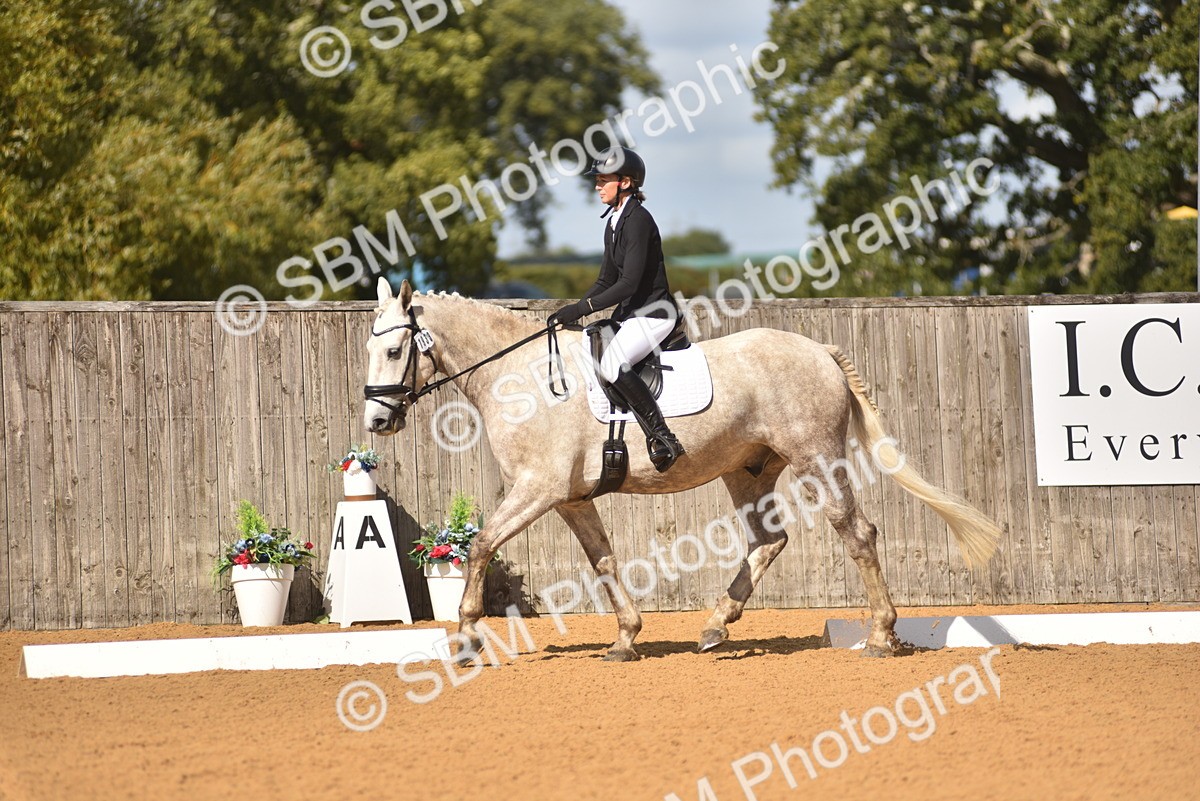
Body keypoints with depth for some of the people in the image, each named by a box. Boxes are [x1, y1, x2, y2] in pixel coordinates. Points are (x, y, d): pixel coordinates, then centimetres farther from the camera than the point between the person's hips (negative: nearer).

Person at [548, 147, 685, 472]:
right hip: (629, 313, 10)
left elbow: (629, 284, -23)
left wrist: (581, 308, -23)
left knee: (612, 363, -31)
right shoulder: (613, 222, 13)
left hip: (653, 313, -10)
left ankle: (663, 439, -26)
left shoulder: (638, 220, -17)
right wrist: (571, 311, 4)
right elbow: (606, 281, 17)